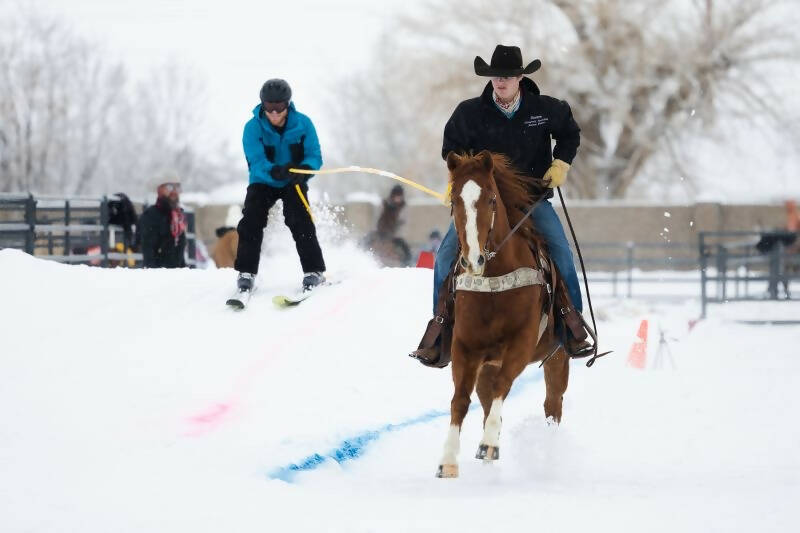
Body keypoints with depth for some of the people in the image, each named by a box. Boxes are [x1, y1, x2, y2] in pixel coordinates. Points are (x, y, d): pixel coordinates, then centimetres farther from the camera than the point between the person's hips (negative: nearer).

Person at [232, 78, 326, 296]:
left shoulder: (302, 124, -15)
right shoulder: (253, 127, -19)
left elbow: (314, 157, -16)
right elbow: (256, 161, -28)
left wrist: (304, 170, -40)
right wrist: (274, 171, -50)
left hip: (293, 183, 0)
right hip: (263, 182, 0)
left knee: (300, 221, -19)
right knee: (251, 222, -17)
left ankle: (314, 271, -14)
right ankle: (246, 272, -9)